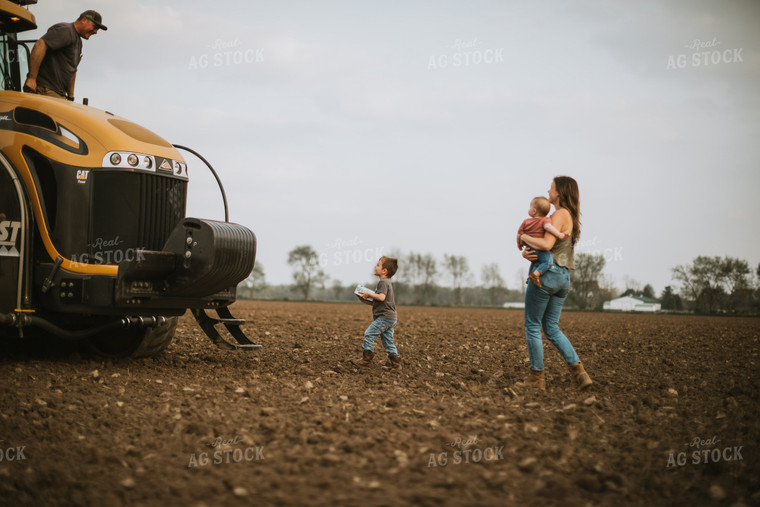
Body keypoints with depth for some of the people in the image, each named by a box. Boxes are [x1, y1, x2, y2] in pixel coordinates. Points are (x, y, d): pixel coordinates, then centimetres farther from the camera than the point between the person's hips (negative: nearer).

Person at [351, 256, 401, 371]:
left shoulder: (383, 282, -10)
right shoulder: (387, 282, 22)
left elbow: (381, 297, -26)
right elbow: (377, 302, 25)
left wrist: (369, 293, -14)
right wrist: (365, 300, 14)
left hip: (385, 317, -10)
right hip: (391, 318, 10)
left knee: (369, 334, -8)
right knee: (387, 341, 10)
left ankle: (366, 358, -5)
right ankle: (395, 363, 9)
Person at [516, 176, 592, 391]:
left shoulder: (560, 215, -12)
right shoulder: (570, 217, 18)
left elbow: (547, 244, -25)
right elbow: (549, 245, 14)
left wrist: (525, 237, -9)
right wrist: (526, 252, -5)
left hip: (546, 274, -9)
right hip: (563, 278, 9)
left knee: (532, 326, 3)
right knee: (551, 328, 13)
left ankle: (536, 378, 7)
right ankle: (579, 373, 2)